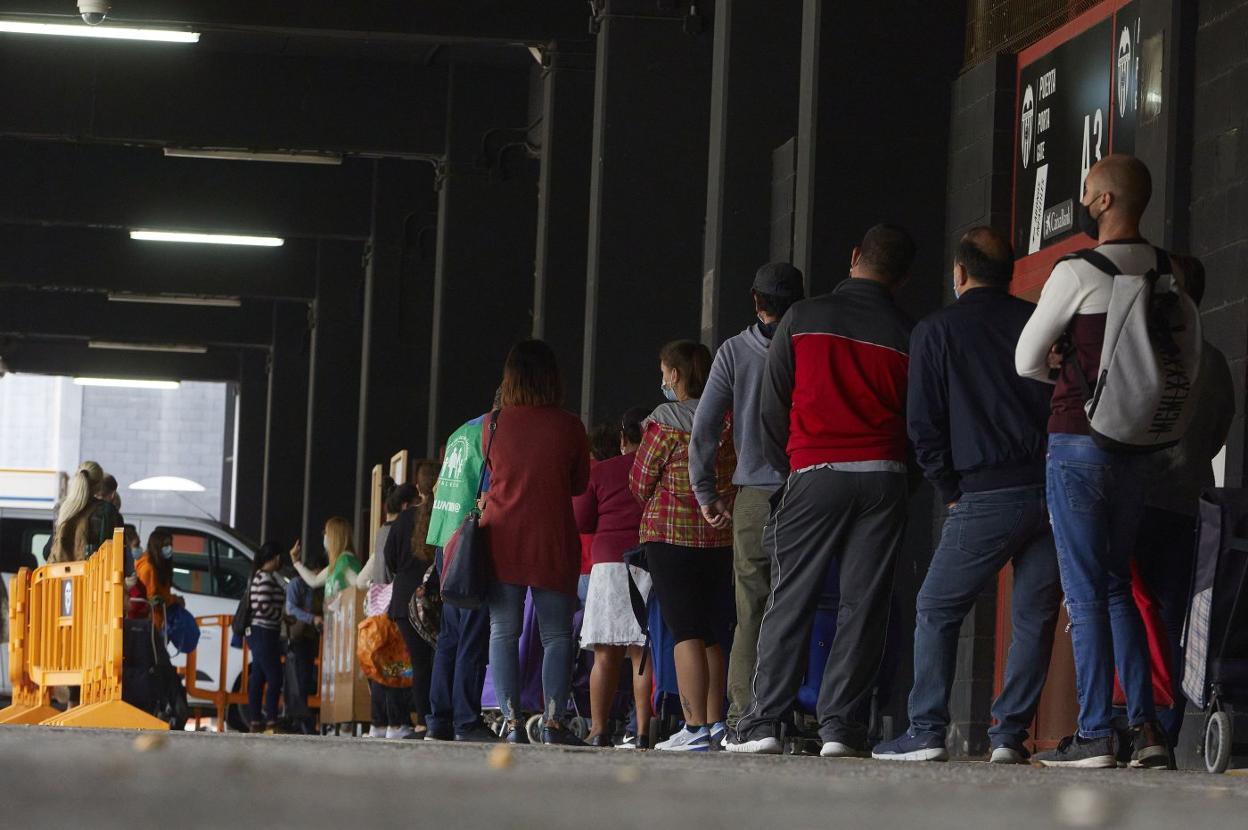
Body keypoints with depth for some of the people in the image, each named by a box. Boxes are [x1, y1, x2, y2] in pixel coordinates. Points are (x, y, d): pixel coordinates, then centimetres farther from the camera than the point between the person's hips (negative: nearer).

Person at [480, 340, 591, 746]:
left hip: (502, 537, 1)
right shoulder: (570, 427, -3)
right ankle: (553, 721, -4)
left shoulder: (495, 424, 0)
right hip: (553, 542, -1)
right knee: (557, 635, 5)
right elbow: (580, 484, 9)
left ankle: (512, 721, -3)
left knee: (503, 632, 5)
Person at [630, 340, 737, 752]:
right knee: (710, 632, 14)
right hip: (723, 535, 6)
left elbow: (640, 482, -3)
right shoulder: (730, 419, 5)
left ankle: (695, 727, -11)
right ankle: (714, 723, 16)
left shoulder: (666, 421, -10)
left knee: (685, 631, -6)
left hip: (672, 533, -6)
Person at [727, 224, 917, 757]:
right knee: (864, 605, 2)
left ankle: (763, 723, -3)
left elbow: (772, 408, 7)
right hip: (883, 479, 1)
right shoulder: (906, 336, 6)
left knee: (790, 600, 2)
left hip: (815, 473, -1)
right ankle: (841, 728, -3)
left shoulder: (803, 319, 4)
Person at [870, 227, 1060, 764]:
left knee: (937, 612, 6)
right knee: (1035, 615, 9)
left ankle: (927, 731, -1)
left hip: (987, 497, -3)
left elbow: (923, 424, 2)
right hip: (1051, 488, 3)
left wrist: (951, 493, 10)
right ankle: (1010, 734, 4)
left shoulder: (936, 331, 5)